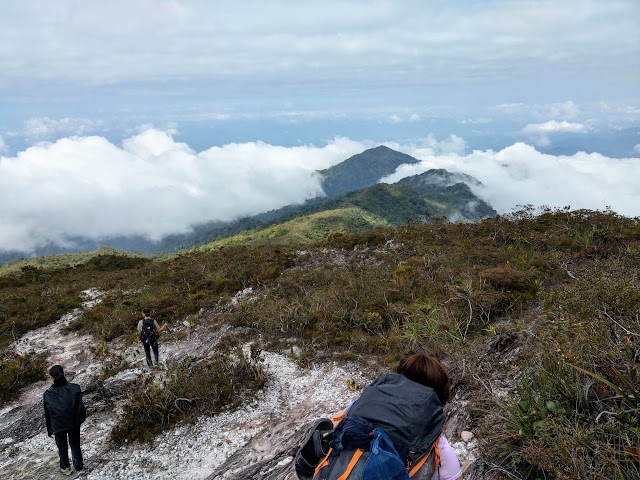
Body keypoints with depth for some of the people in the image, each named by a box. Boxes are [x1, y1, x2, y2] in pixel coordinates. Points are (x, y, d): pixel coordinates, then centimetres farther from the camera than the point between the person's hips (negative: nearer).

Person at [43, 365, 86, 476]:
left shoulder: (48, 394, -18)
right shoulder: (75, 388, -19)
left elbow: (47, 414, -6)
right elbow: (81, 406, -9)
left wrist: (49, 429, 7)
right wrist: (81, 418, 8)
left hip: (58, 426, -1)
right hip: (74, 424, 1)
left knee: (62, 447, 22)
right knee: (75, 445, 20)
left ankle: (65, 468, 39)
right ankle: (79, 467, 32)